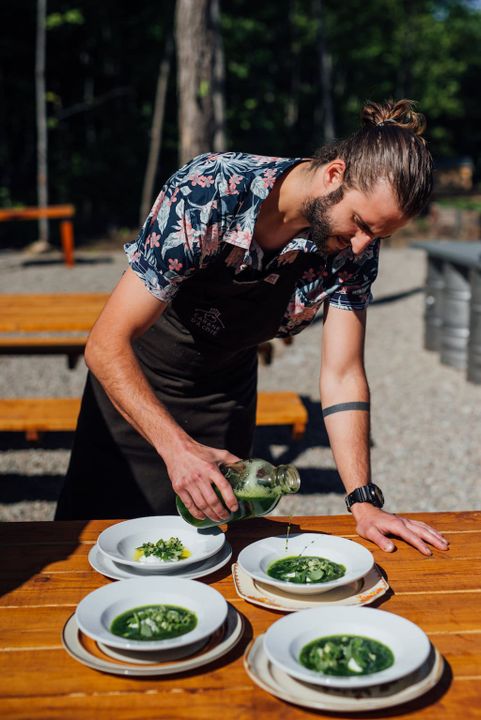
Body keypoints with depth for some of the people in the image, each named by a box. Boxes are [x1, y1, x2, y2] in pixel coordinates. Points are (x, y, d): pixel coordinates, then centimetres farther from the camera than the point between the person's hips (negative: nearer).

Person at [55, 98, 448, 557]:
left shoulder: (355, 245, -20)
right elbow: (107, 344, -34)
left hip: (228, 389, 4)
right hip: (134, 381, -3)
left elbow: (341, 375, -16)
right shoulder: (209, 193, -34)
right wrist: (177, 447, -45)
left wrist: (364, 502, -24)